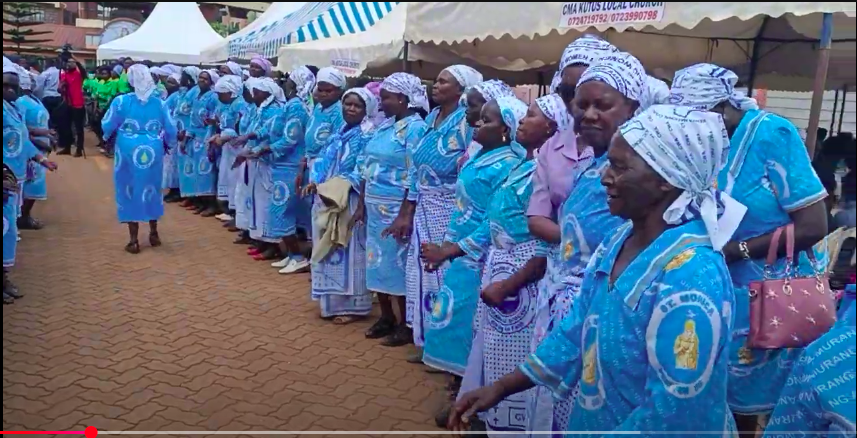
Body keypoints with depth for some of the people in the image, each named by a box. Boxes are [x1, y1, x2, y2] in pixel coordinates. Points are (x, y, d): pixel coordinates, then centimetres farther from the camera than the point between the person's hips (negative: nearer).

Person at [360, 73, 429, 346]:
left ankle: (406, 325, 13)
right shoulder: (385, 125, 12)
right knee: (378, 261, 14)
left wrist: (405, 215, -22)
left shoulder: (415, 127, -13)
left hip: (396, 209, -8)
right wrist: (362, 203, 12)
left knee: (399, 263, 0)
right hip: (375, 207, 8)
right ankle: (386, 317, 28)